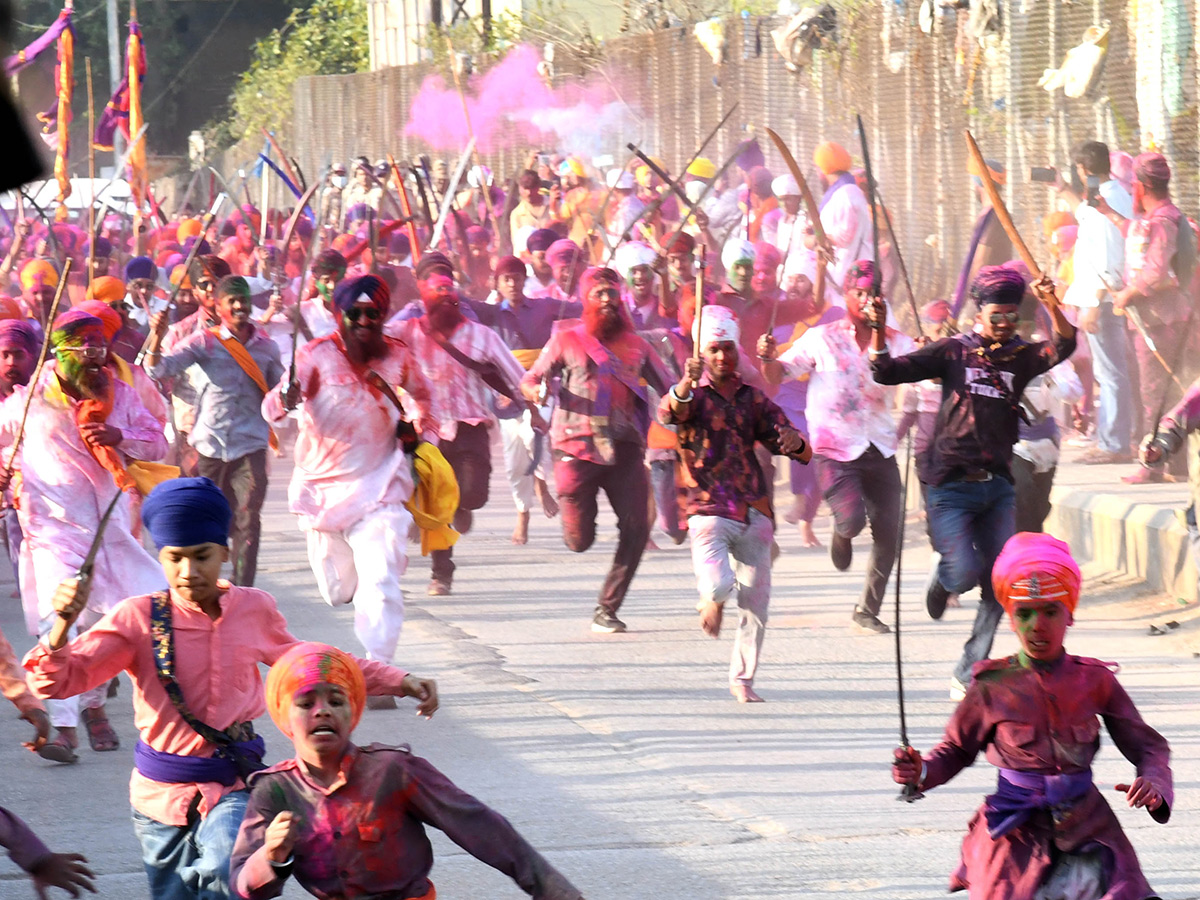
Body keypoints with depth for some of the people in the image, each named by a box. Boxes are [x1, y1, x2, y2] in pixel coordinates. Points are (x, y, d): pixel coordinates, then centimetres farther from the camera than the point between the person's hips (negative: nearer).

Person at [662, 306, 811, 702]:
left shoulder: (753, 398, 13)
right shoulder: (694, 396, 0)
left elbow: (801, 452, 10)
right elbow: (668, 413, -25)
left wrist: (794, 441, -15)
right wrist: (686, 384, -46)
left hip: (753, 514, 4)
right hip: (709, 510, -4)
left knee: (755, 603, 5)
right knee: (718, 585, -24)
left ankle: (742, 678, 23)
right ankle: (711, 600, 14)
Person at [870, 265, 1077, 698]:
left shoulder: (1021, 358, 8)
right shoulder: (953, 351, 3)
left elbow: (1064, 346, -11)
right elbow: (887, 372, -2)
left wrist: (1051, 304, -28)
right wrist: (878, 332, -18)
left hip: (998, 487, 3)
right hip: (951, 485, -3)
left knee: (998, 586, -2)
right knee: (965, 574, -17)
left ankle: (967, 677, 10)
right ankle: (942, 570, 22)